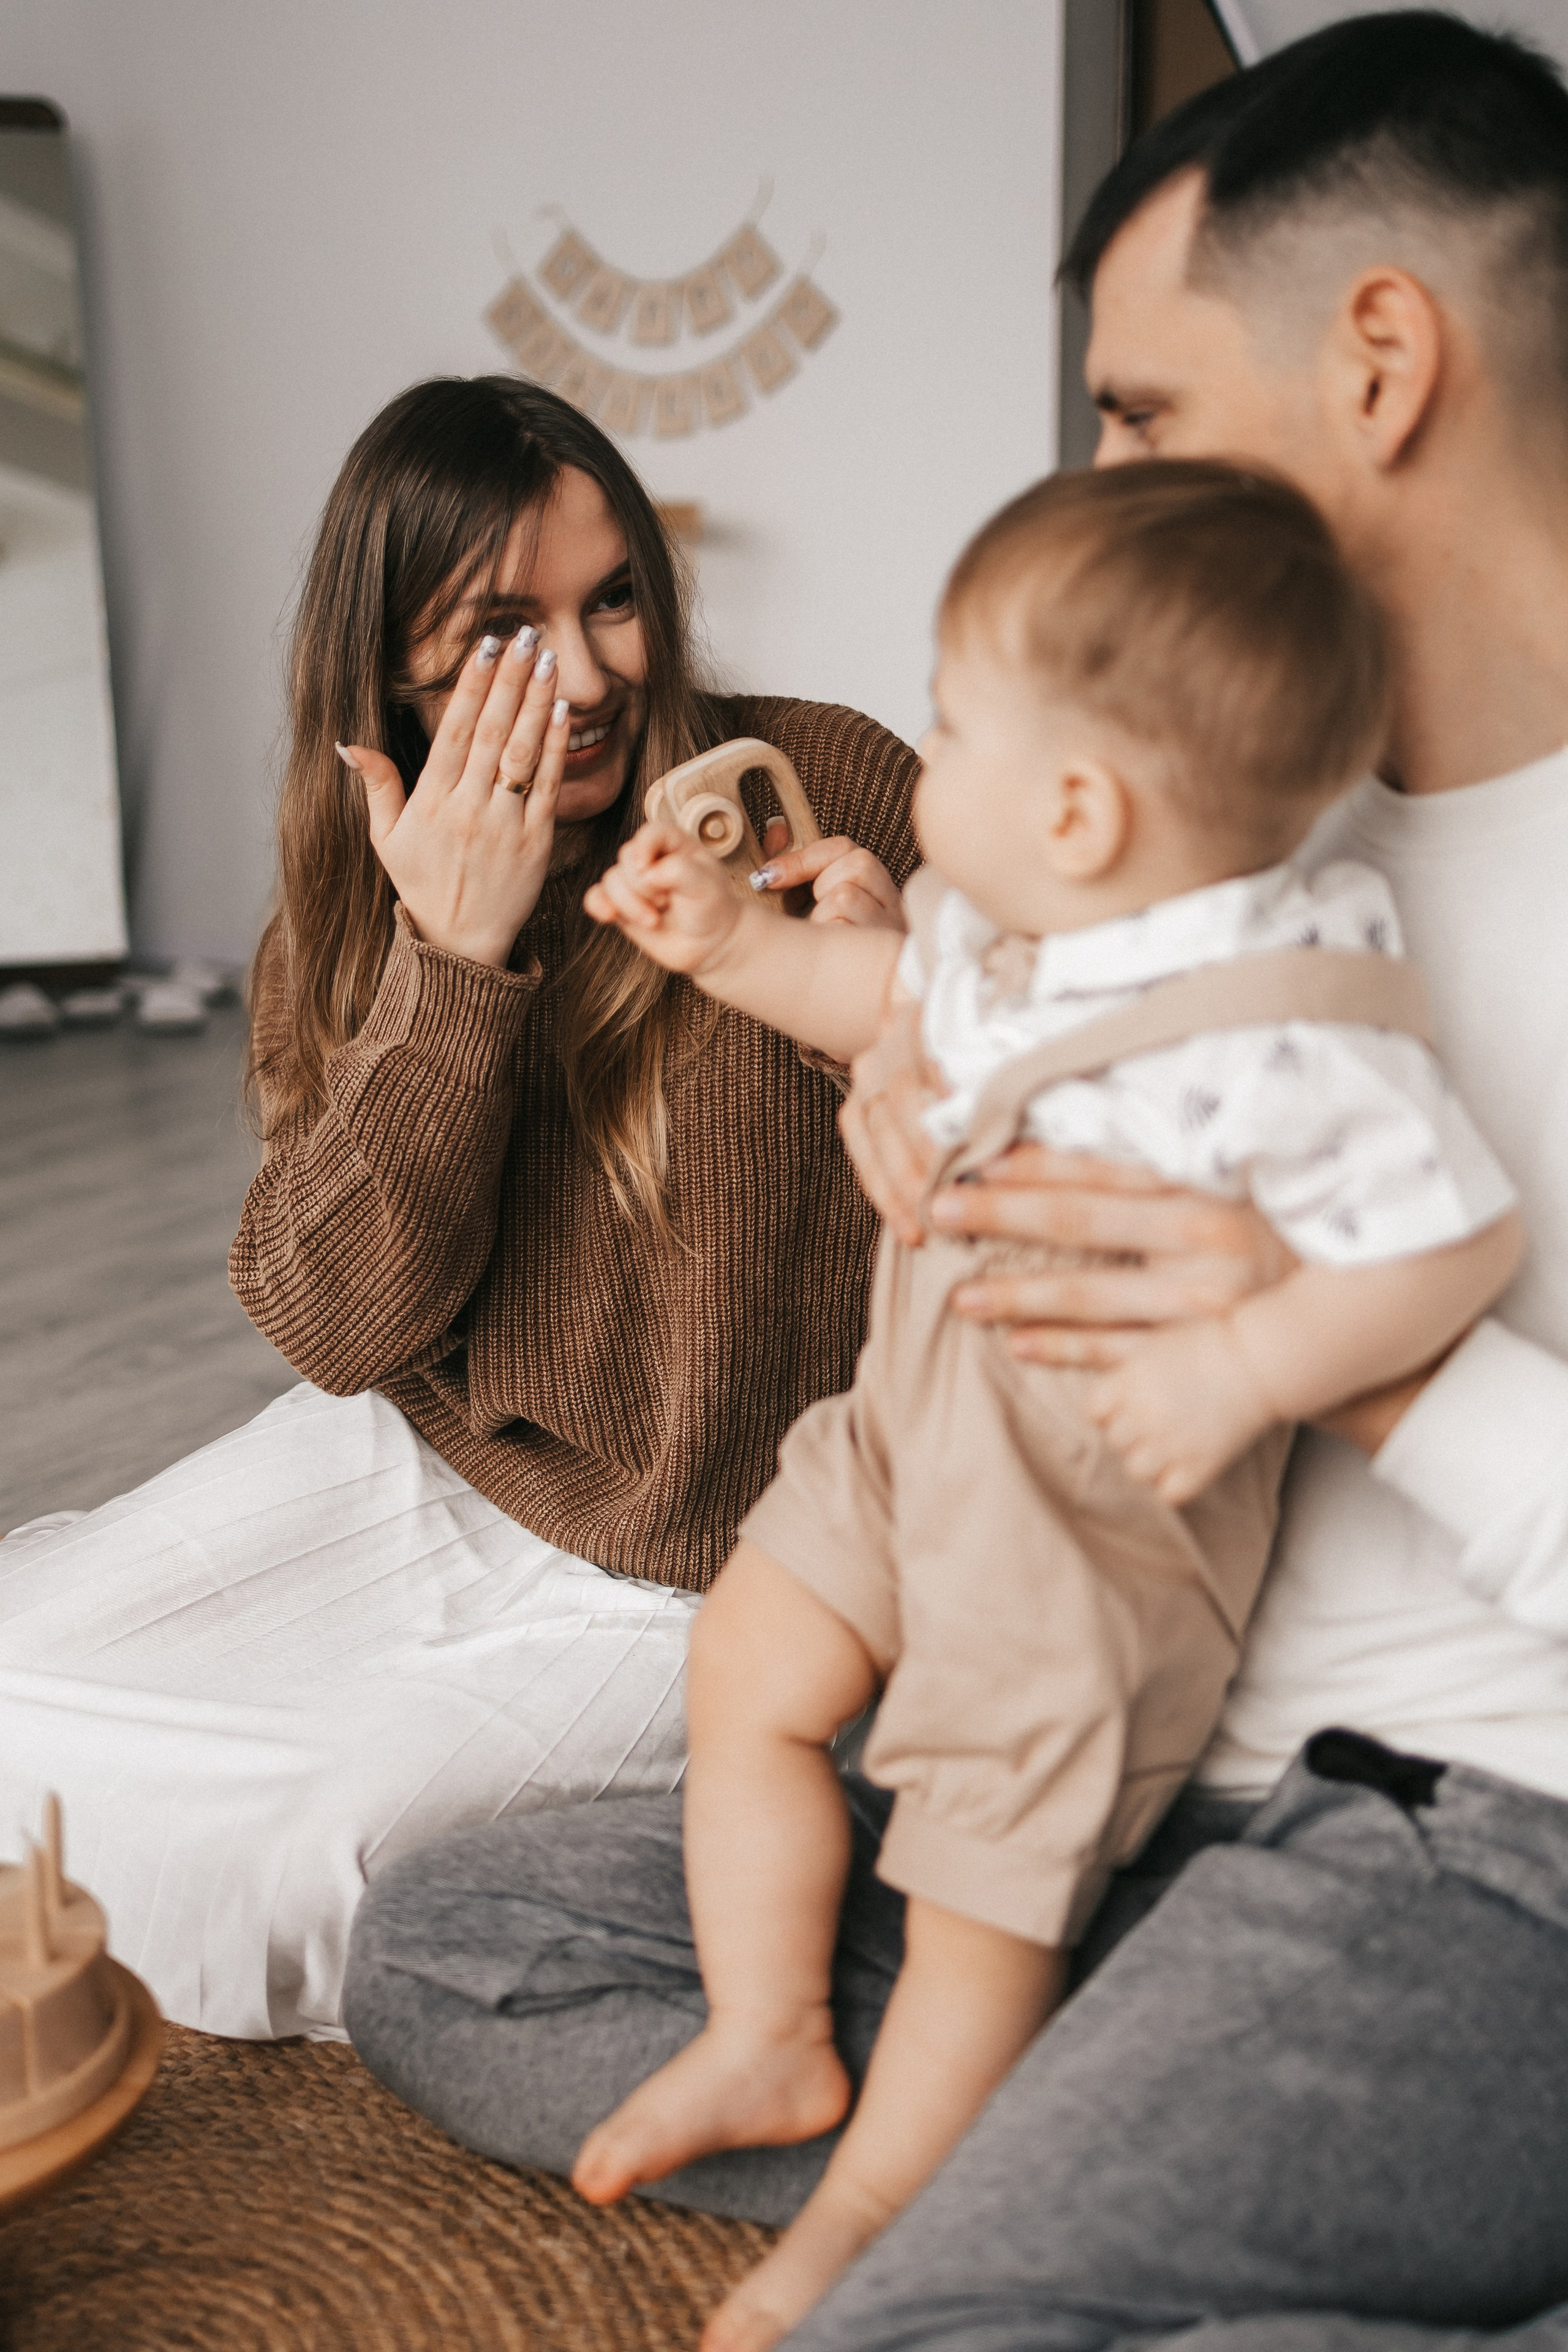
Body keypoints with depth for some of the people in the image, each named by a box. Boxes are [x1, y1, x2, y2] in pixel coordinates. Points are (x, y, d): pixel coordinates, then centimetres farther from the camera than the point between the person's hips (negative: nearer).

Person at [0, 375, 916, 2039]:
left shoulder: (828, 791, -15)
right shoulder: (348, 916, -2)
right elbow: (340, 1328, -14)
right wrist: (453, 963, -24)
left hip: (682, 1574, -4)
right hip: (413, 1466, 5)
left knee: (284, 1861, -14)